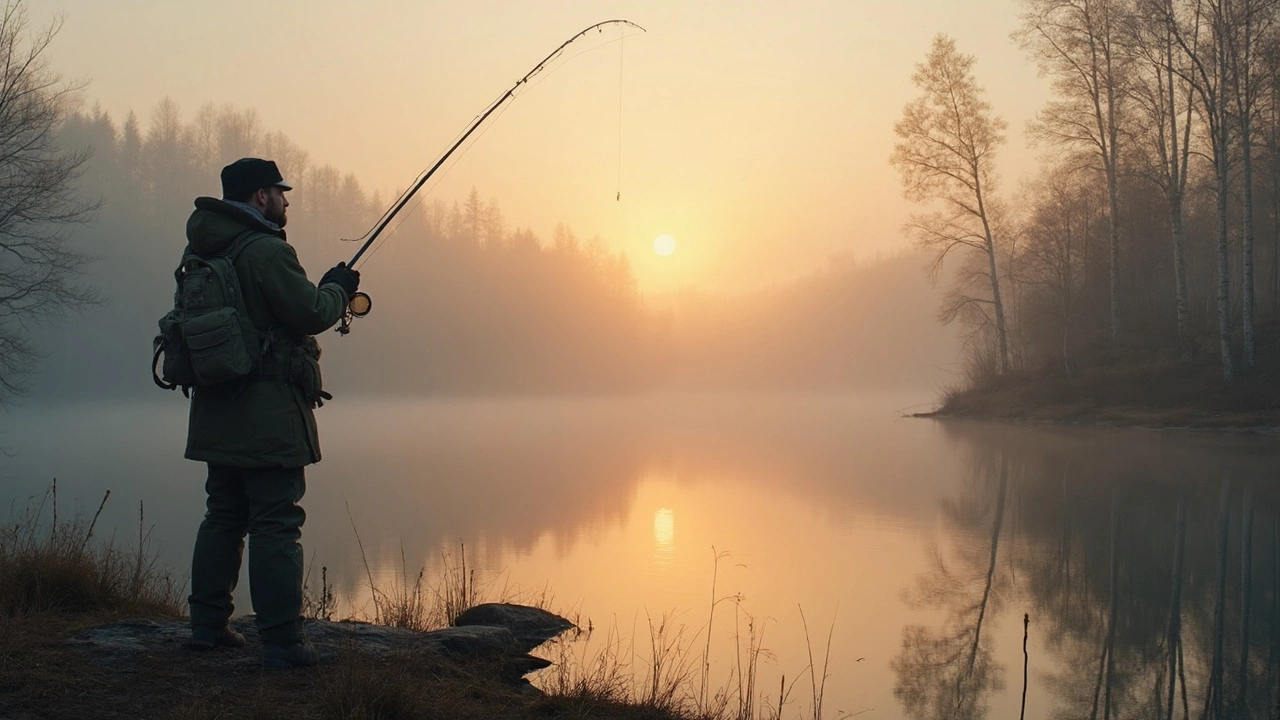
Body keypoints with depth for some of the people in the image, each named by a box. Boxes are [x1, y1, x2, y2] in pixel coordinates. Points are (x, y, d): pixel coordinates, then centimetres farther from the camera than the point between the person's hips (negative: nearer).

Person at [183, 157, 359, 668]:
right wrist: (337, 287, 4)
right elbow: (312, 314, -16)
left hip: (217, 412, 9)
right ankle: (282, 643, -3)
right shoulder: (266, 250, -15)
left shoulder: (202, 253, 13)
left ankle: (207, 625, 25)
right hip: (268, 418, -9)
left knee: (223, 517, 18)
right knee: (276, 525, -5)